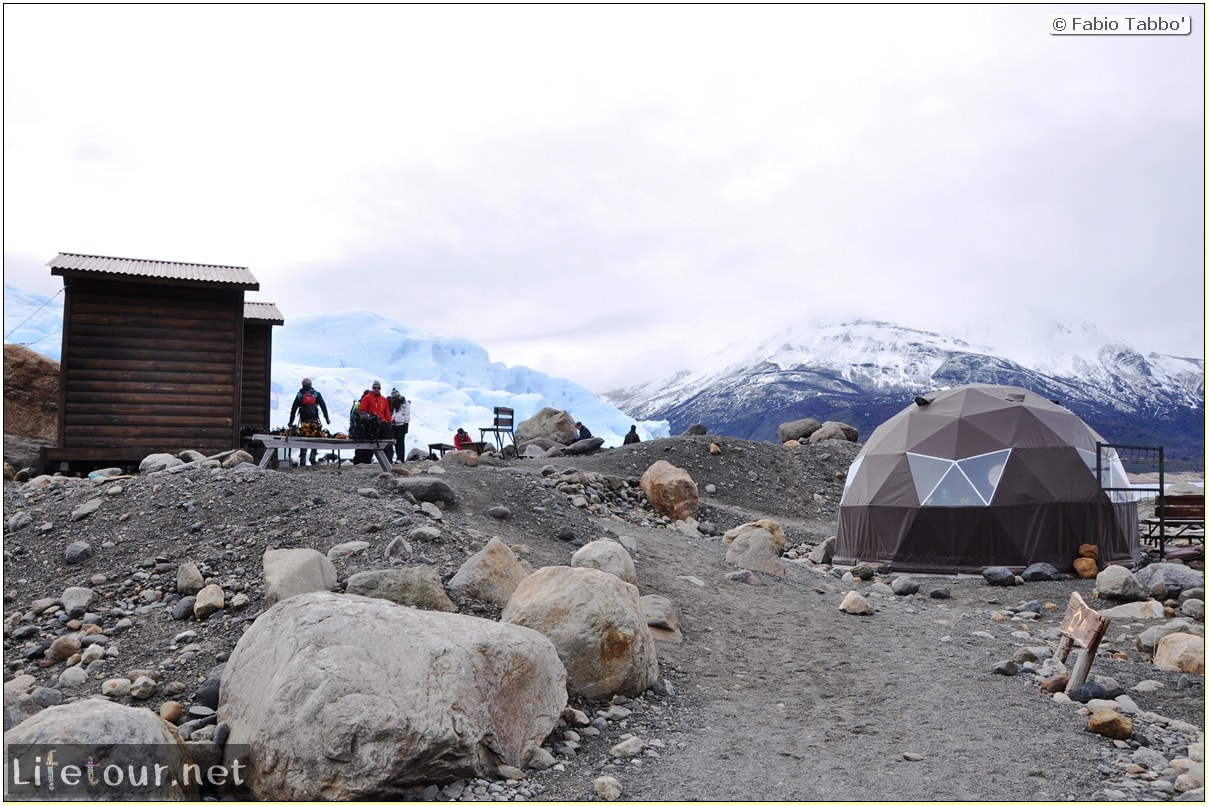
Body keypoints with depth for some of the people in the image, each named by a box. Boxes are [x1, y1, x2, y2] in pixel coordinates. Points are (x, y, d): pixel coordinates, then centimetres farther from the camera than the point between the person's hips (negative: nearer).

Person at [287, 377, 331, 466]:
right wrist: (327, 418, 5)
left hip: (304, 421, 1)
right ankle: (313, 459, -5)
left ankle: (302, 461, 2)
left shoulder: (299, 395, 8)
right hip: (314, 420, -1)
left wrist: (291, 422, 12)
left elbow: (293, 409, 8)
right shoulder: (316, 394, 7)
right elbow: (323, 406, 2)